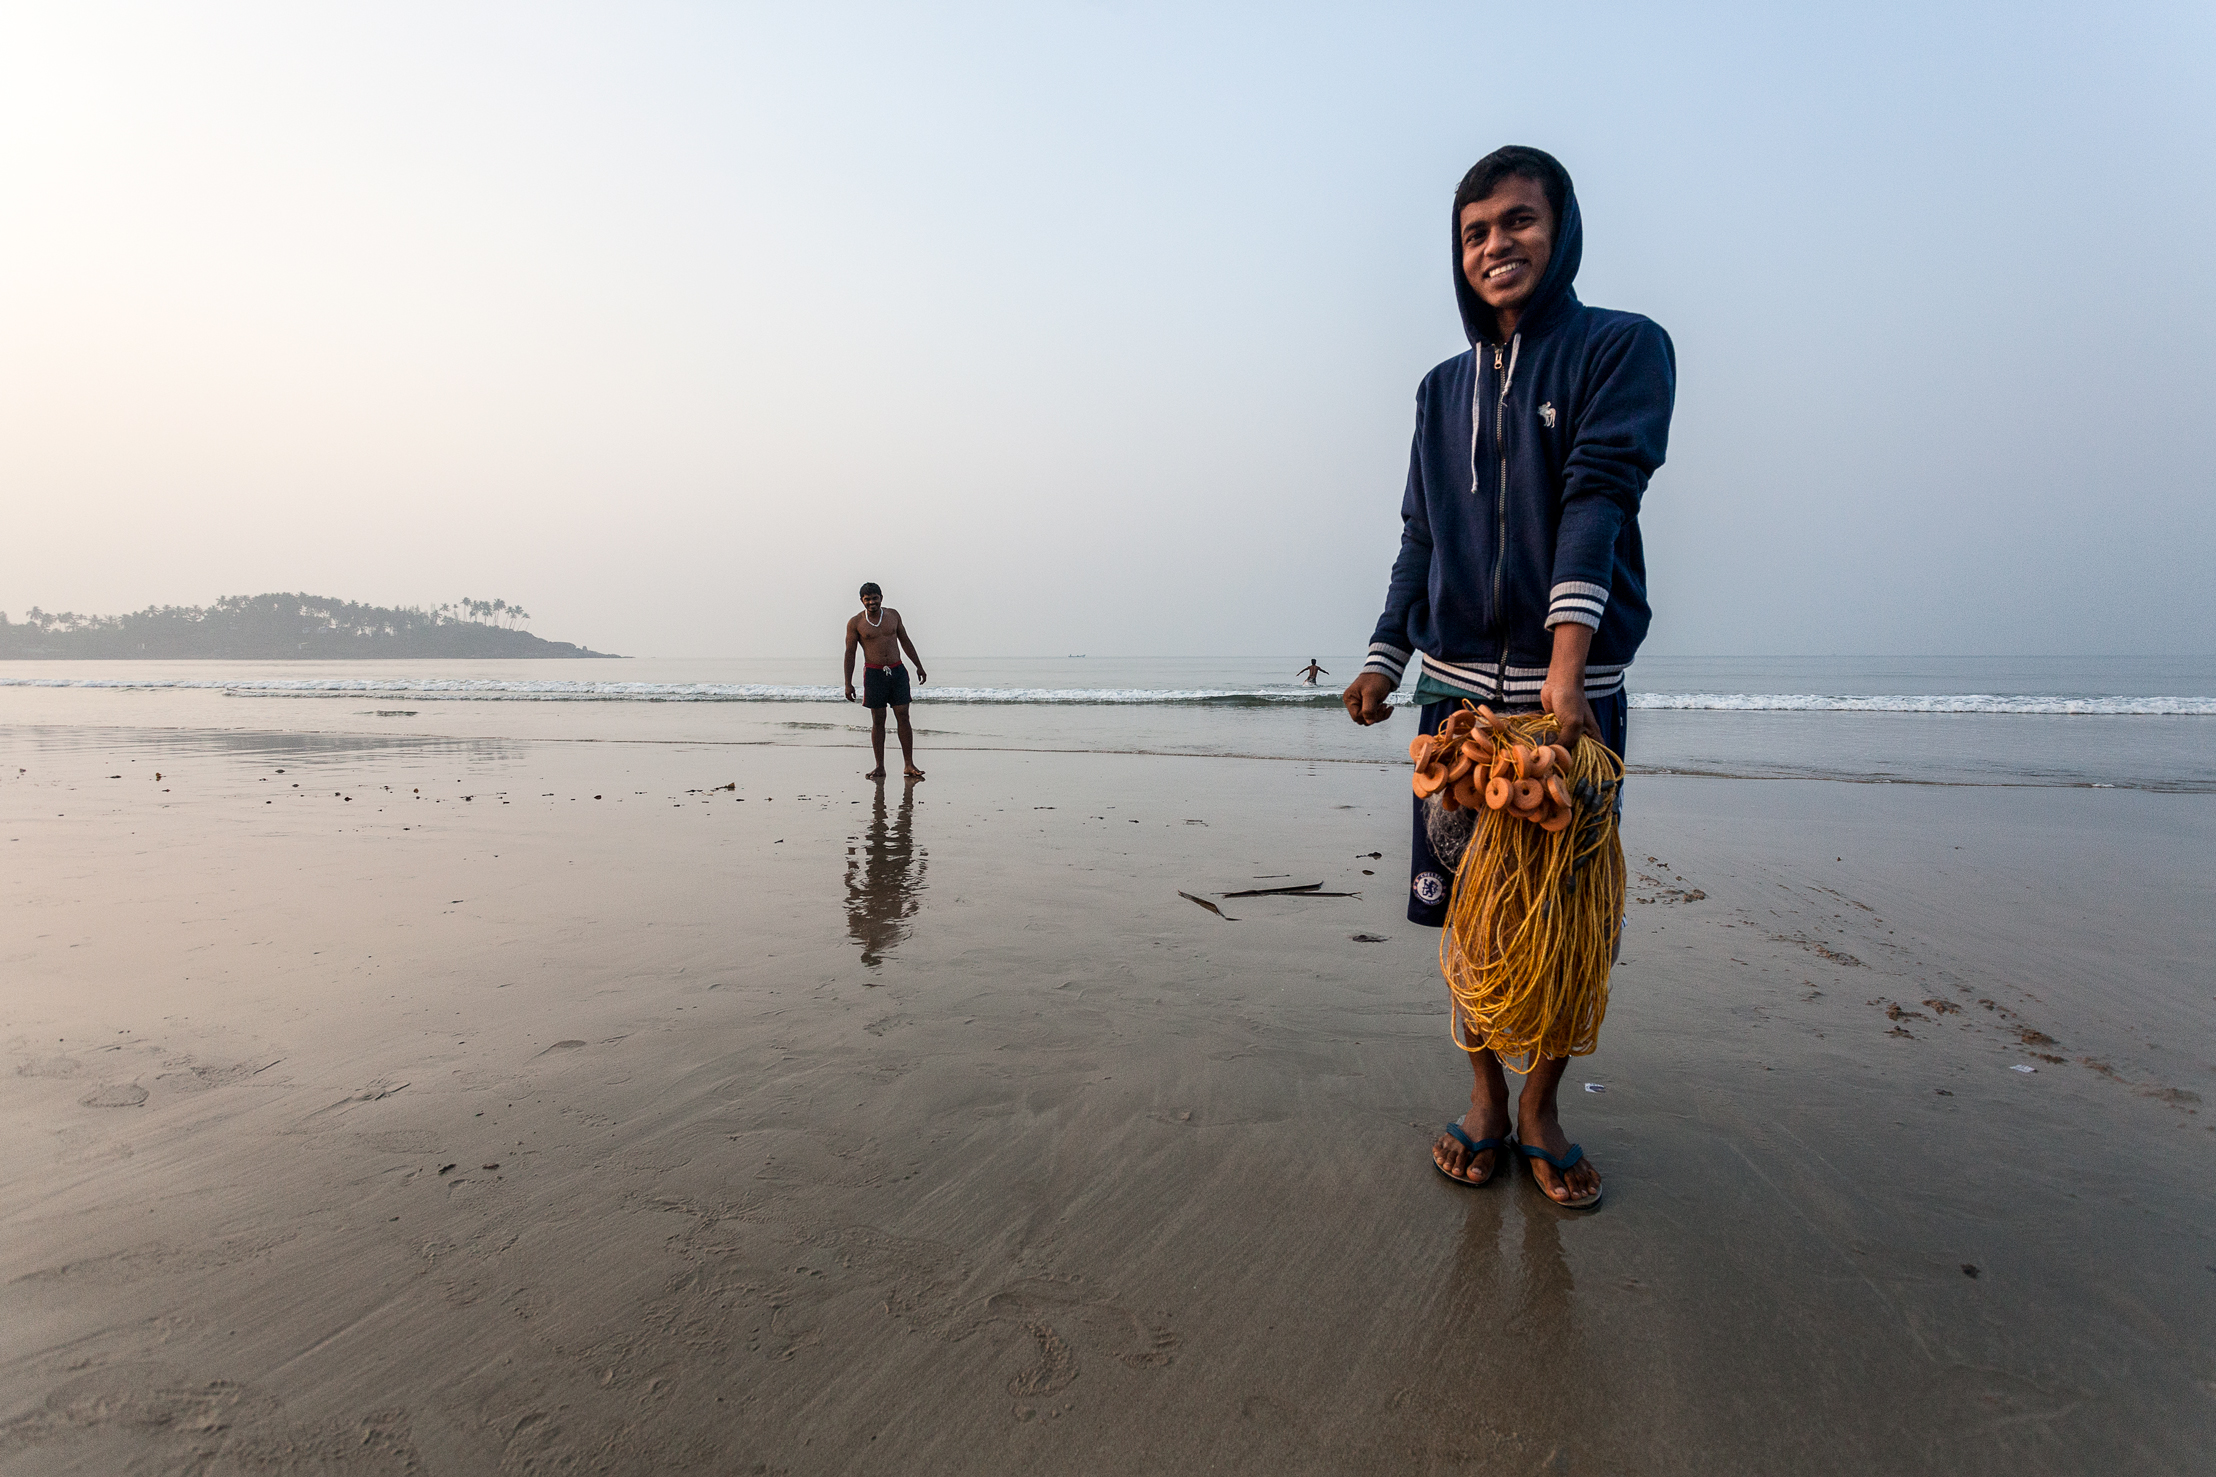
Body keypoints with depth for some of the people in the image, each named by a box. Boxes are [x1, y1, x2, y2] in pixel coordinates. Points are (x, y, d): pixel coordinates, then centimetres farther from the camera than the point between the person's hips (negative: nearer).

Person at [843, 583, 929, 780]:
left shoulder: (893, 614, 8)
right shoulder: (855, 623, 0)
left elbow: (905, 641, 17)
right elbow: (850, 653, 2)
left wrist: (919, 666, 17)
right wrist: (848, 683, -3)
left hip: (897, 671, 2)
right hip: (874, 673, -2)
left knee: (903, 716, -3)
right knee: (878, 720, 1)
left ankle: (909, 764, 0)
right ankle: (880, 767, 7)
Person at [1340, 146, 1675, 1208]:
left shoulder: (1622, 349, 1)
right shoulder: (1445, 388, 16)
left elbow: (1597, 501, -14)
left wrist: (1566, 663, -25)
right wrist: (1383, 659, 5)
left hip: (1572, 683, -3)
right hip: (1458, 683, 4)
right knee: (1465, 900, 7)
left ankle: (1542, 1103, 23)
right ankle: (1485, 1092, 24)